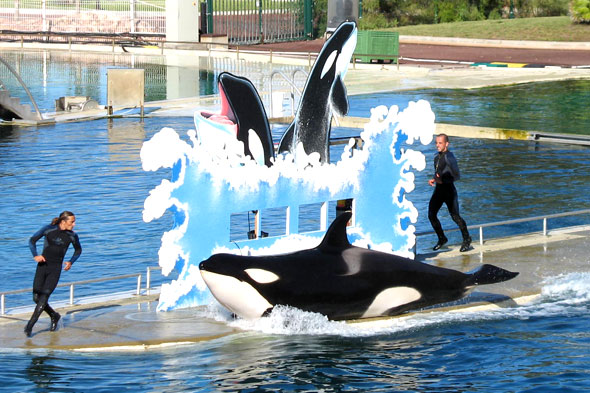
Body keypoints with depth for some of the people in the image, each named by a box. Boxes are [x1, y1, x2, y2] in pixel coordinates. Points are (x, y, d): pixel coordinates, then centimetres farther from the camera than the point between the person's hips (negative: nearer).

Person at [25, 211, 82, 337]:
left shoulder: (72, 235, 0)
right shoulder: (49, 229, -7)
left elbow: (78, 250, 17)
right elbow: (32, 240, -2)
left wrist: (71, 262, 1)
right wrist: (35, 255, -18)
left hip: (55, 269, 0)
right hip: (42, 266, 1)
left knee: (44, 297, -13)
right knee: (36, 298, 0)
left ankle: (29, 326, -8)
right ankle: (54, 316, 25)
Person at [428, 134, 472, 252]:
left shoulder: (449, 157, -15)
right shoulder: (437, 156, 12)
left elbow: (457, 176, -17)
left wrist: (442, 180, -24)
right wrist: (433, 179, 6)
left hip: (449, 190, -8)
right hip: (438, 190, 8)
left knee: (455, 216, -1)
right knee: (431, 215, 0)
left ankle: (466, 239, 19)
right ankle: (442, 238, 17)